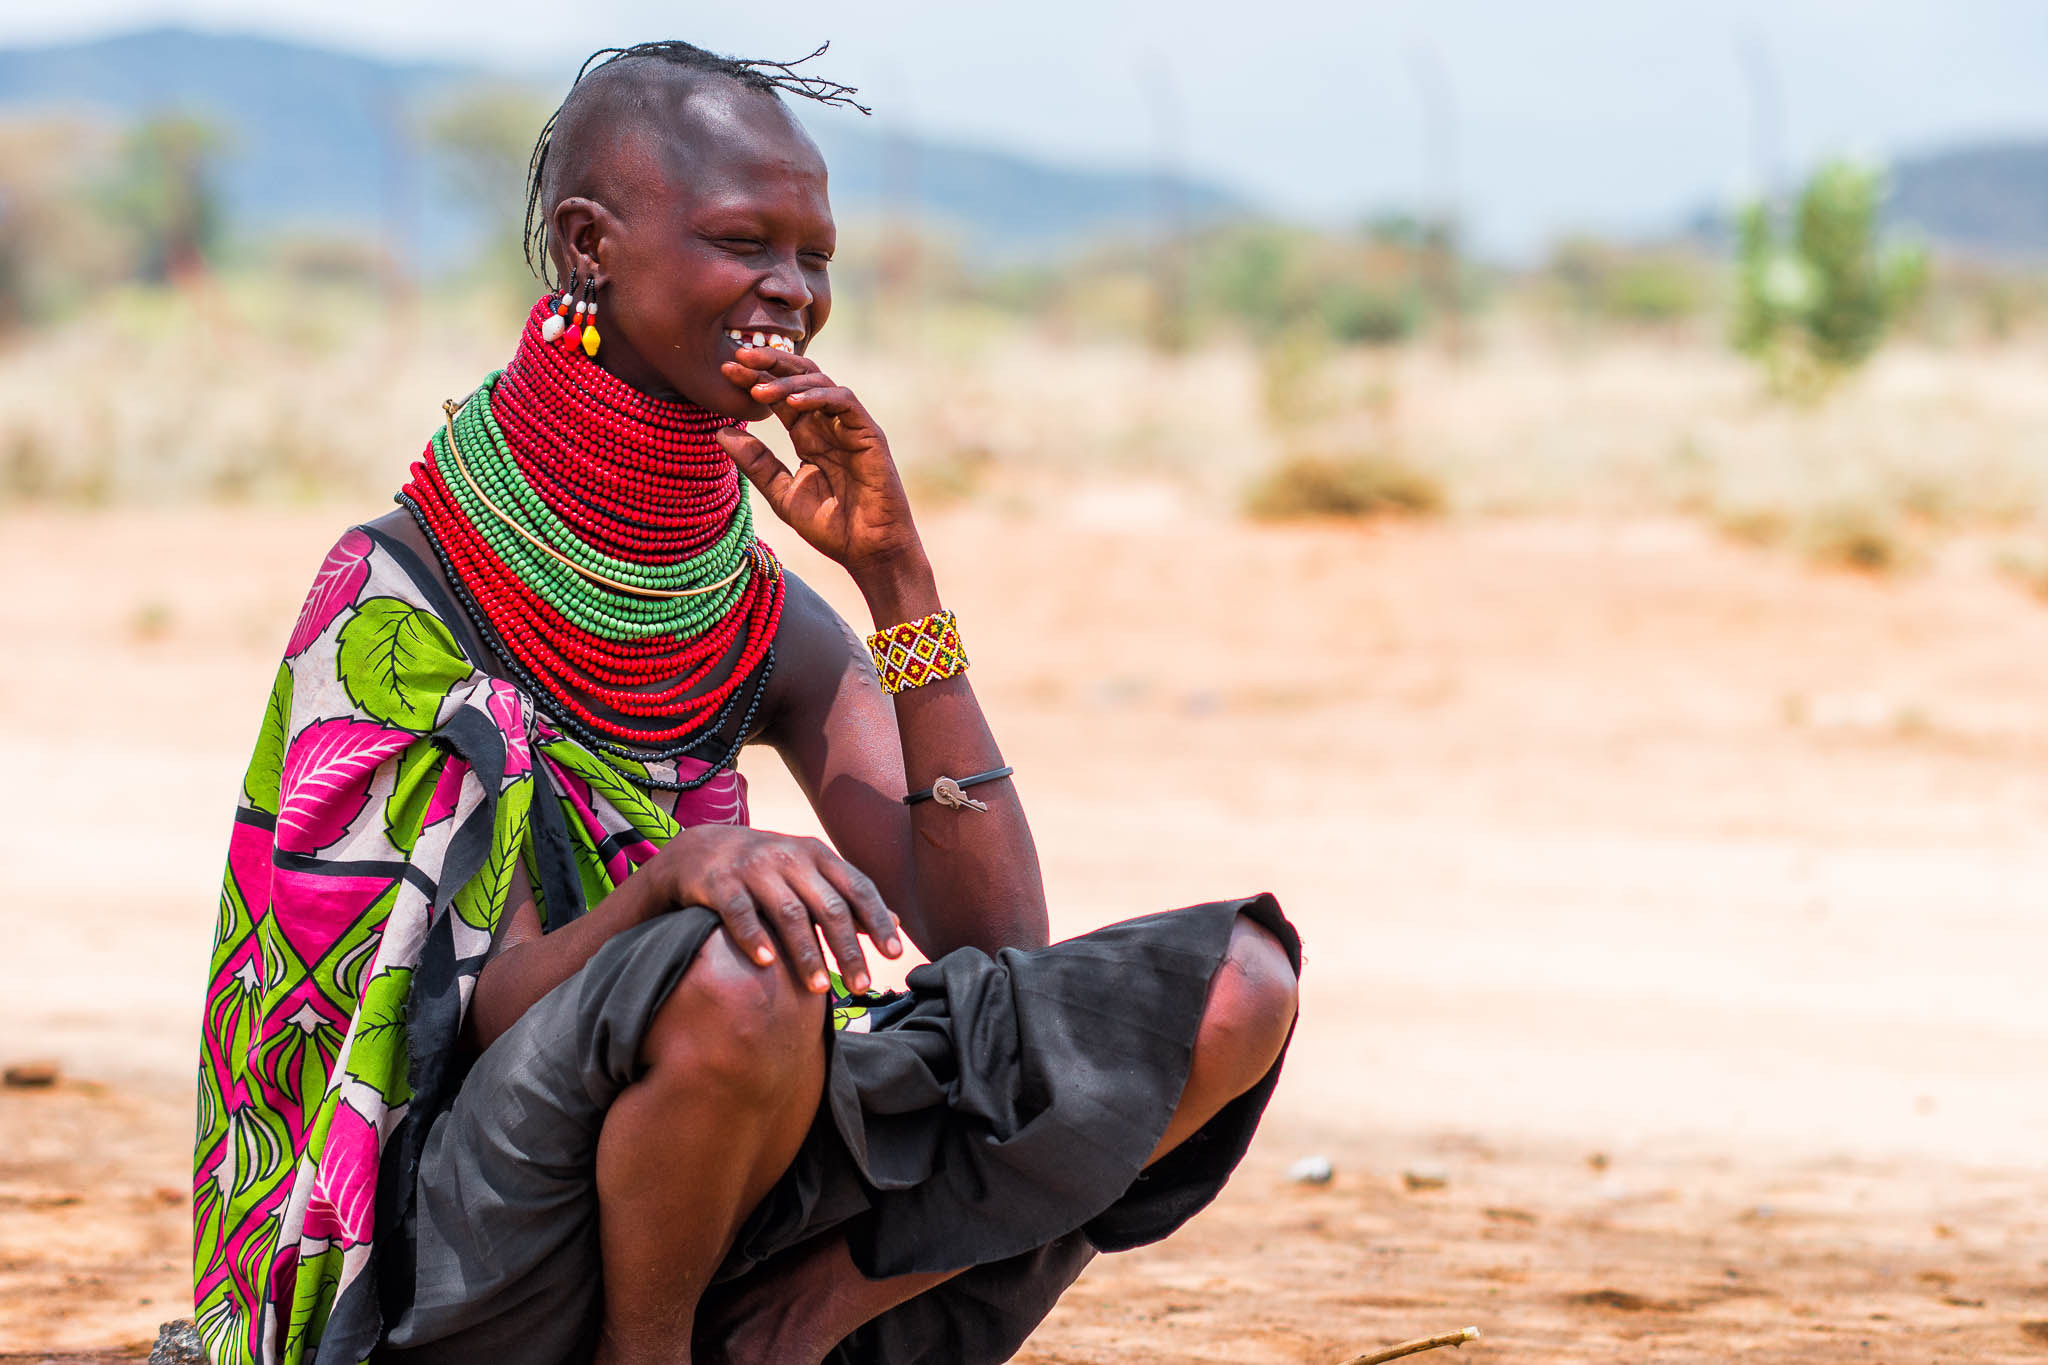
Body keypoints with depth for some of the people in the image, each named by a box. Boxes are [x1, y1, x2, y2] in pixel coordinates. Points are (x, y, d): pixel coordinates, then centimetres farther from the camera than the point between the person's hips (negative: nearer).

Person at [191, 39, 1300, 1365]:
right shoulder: (403, 596, -8)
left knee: (1238, 985, -7)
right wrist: (677, 877, -37)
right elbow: (480, 1012, -16)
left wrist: (898, 572, -7)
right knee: (739, 980, -38)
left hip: (715, 1234, 6)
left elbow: (996, 942, -3)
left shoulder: (771, 627, 9)